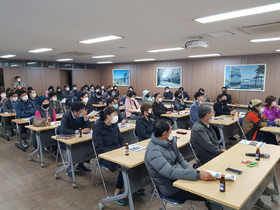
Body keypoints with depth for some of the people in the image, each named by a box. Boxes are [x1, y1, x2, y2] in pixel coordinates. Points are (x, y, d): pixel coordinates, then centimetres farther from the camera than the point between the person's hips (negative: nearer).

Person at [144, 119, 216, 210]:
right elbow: (170, 172, -34)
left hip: (179, 175, 7)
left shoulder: (170, 141, -2)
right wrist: (197, 174, -40)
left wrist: (191, 171, -8)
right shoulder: (153, 151, -27)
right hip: (170, 188, -7)